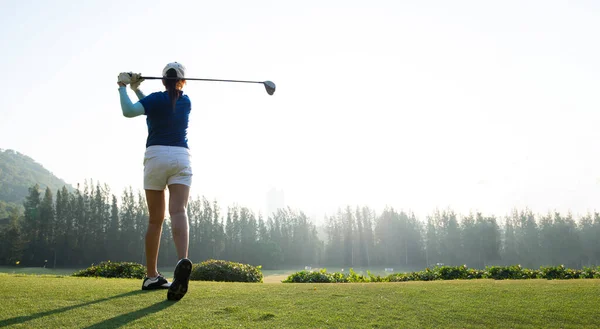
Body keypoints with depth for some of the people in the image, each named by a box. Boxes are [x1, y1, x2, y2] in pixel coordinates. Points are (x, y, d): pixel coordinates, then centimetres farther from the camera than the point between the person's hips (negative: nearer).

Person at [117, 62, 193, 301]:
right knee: (179, 212, -16)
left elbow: (129, 111, -16)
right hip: (182, 158, 1)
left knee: (155, 220, 8)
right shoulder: (186, 101, 15)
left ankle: (151, 276, 17)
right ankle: (182, 261, -42)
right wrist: (137, 89, 20)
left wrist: (123, 87, -1)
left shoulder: (156, 99, 0)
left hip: (156, 156, -1)